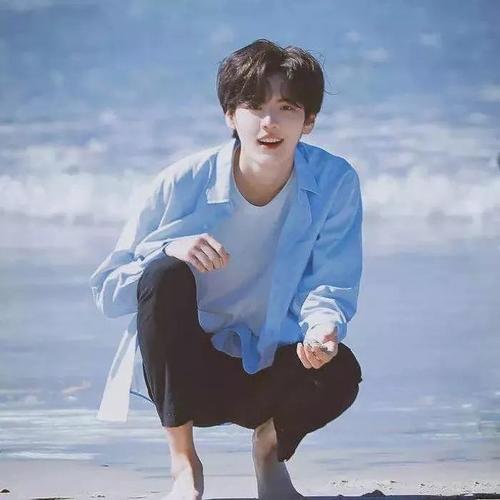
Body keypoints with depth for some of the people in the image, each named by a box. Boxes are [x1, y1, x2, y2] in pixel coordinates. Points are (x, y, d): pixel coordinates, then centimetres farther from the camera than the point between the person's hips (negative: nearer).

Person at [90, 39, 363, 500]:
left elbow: (330, 287, -8)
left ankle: (271, 444, 8)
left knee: (341, 372, -31)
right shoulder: (185, 182, -15)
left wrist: (323, 326, -33)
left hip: (270, 371, 1)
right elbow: (106, 293, -10)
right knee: (165, 274, -30)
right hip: (186, 370, -1)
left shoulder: (335, 184, -11)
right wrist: (168, 250, -30)